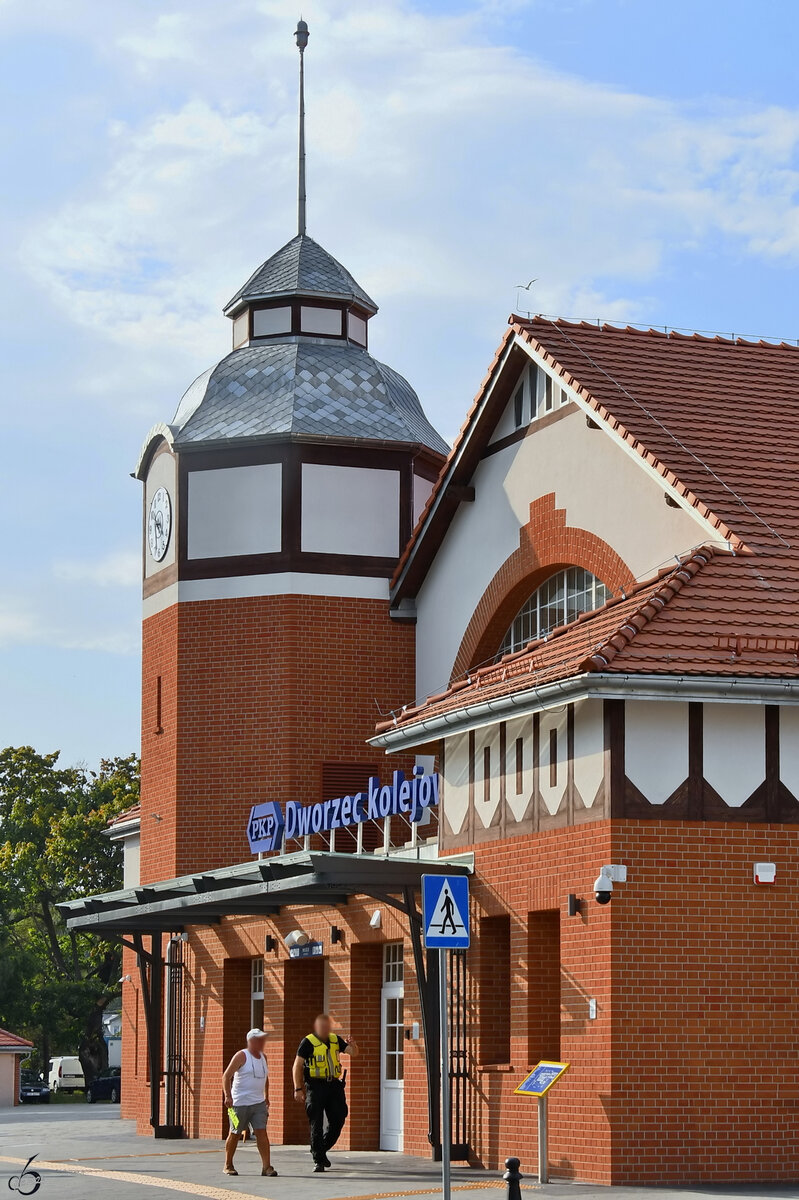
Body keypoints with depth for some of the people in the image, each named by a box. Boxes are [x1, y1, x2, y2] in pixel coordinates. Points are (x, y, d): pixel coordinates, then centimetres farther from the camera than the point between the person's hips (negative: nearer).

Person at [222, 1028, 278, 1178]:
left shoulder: (263, 1057, 14)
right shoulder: (241, 1056, -7)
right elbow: (226, 1076, -10)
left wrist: (266, 1096, 24)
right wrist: (228, 1096, -19)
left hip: (259, 1103, 5)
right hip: (240, 1103, -5)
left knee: (261, 1132, -7)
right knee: (235, 1134, 5)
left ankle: (266, 1166, -11)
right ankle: (228, 1165, 19)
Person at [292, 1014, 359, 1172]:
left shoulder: (335, 1040, 12)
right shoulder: (308, 1042, -3)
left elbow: (354, 1053, 10)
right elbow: (297, 1066, -4)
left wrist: (352, 1044, -14)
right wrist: (298, 1089, -12)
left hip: (334, 1085, 5)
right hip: (316, 1087, -5)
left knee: (338, 1121, 5)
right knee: (316, 1125, -3)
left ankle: (322, 1150, 25)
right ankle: (318, 1160, 2)